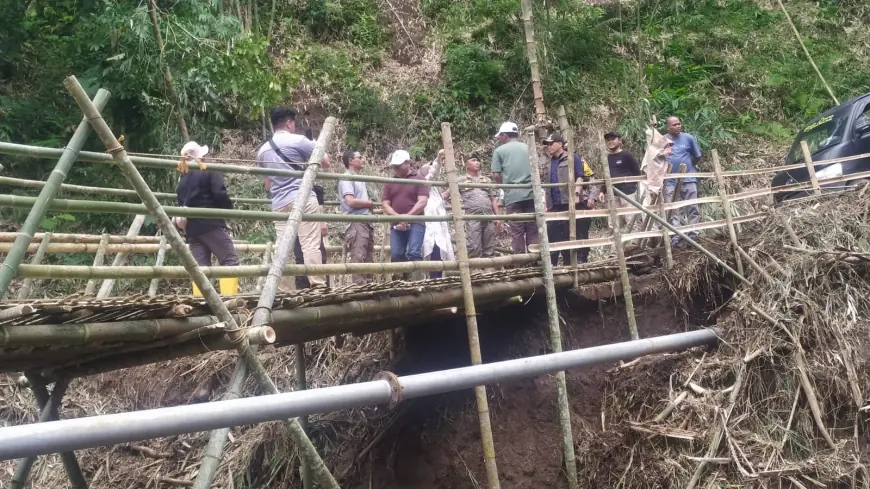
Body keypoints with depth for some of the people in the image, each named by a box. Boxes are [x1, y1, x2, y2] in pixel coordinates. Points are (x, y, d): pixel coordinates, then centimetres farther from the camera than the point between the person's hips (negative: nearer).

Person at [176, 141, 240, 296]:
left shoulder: (182, 181, 19)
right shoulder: (210, 171, 0)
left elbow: (181, 204, 18)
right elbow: (220, 195, -11)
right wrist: (228, 208, 6)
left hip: (191, 227, 7)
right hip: (211, 223, -7)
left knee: (200, 266, 5)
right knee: (230, 260, -6)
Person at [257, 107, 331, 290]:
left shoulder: (263, 150, 18)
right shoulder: (298, 140, -1)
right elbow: (325, 163, 5)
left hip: (279, 203, 6)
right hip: (303, 199, -5)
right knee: (311, 245, -9)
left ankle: (284, 291, 4)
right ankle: (318, 286, -14)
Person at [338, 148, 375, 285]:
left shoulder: (359, 179, 21)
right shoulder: (347, 178, -6)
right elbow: (351, 201, -18)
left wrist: (370, 207, 3)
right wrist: (370, 203, -5)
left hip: (366, 222, 9)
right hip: (355, 223, -9)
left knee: (367, 259, 9)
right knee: (359, 259, -13)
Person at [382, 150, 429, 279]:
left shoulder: (419, 179, 5)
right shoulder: (390, 183, 16)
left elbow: (422, 201, -6)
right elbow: (385, 204, 8)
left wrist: (407, 216, -16)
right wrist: (397, 216, -11)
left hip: (415, 222, -4)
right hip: (396, 225, 4)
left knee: (414, 253, -15)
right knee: (396, 255, -2)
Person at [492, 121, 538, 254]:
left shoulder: (499, 151, 3)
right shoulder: (529, 148, 15)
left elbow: (496, 175, -2)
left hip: (513, 195, -3)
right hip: (531, 194, 3)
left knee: (517, 231, 0)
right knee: (533, 230, 6)